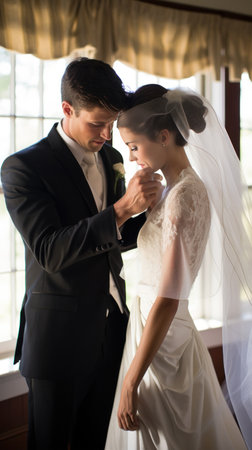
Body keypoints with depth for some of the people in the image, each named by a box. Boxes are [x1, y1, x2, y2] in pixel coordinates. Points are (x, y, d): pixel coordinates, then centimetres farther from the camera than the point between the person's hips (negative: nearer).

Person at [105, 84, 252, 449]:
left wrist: (130, 383, -22)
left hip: (162, 339, -9)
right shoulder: (185, 186, 7)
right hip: (167, 334, 9)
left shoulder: (182, 197, -22)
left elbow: (167, 300, -24)